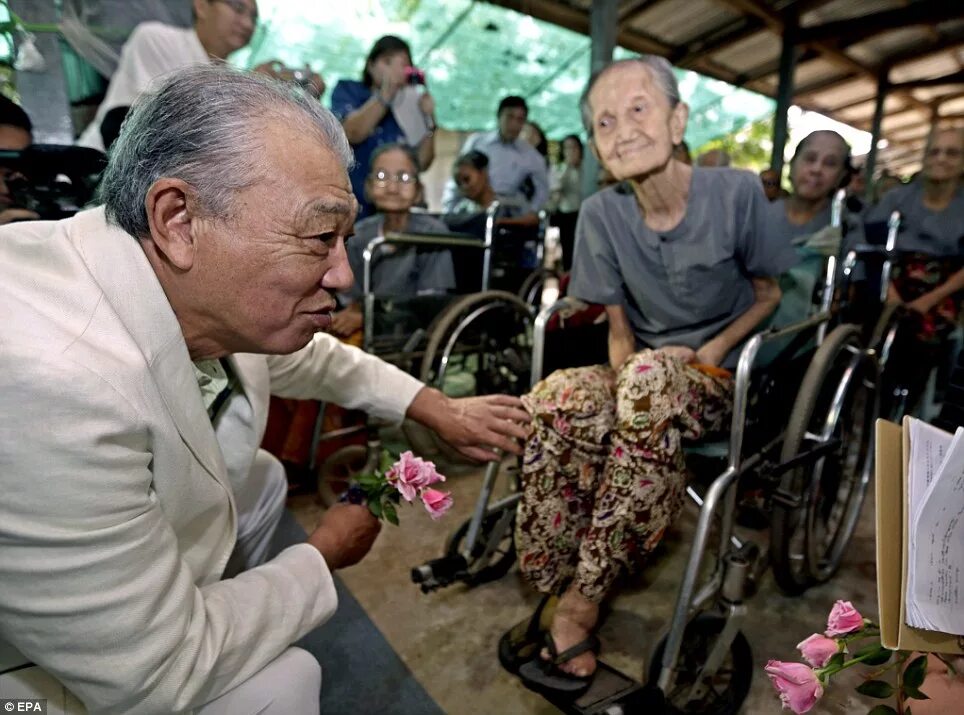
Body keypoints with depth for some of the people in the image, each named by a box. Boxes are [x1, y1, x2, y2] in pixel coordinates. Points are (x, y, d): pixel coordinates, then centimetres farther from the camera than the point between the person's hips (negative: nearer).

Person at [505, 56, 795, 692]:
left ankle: (579, 607, -24)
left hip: (724, 379, -2)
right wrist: (621, 375, -18)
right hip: (642, 375, 3)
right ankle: (553, 592, -18)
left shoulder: (737, 193, -9)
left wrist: (711, 352, -13)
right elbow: (619, 327, 3)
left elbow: (769, 295, 3)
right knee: (557, 400, -30)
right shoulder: (601, 214, -2)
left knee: (651, 379, -37)